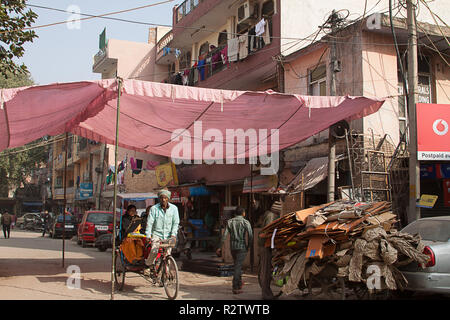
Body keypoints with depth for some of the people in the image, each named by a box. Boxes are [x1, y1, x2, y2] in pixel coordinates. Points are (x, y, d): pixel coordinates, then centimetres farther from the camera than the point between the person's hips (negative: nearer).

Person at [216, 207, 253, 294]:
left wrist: (220, 247, 0)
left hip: (232, 247, 4)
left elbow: (224, 236, -2)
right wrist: (248, 246, 3)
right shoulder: (246, 222, -5)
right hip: (242, 247, -4)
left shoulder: (229, 222, 4)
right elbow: (250, 236, -12)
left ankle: (239, 284, 30)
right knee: (238, 267, -4)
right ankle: (235, 287, -7)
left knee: (237, 265, 20)